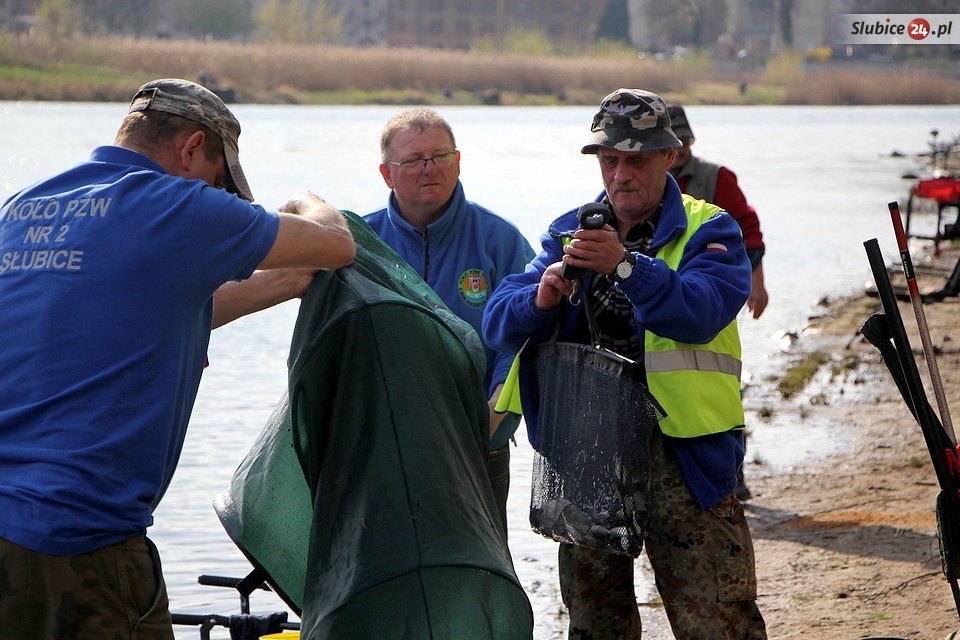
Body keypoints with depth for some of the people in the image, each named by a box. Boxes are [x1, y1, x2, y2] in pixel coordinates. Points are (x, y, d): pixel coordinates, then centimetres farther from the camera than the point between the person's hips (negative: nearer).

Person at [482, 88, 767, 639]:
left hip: (682, 453, -4)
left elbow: (701, 312, -20)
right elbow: (498, 324, 2)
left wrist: (624, 264, -33)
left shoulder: (708, 230, 0)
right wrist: (539, 300, -20)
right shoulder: (568, 233, 13)